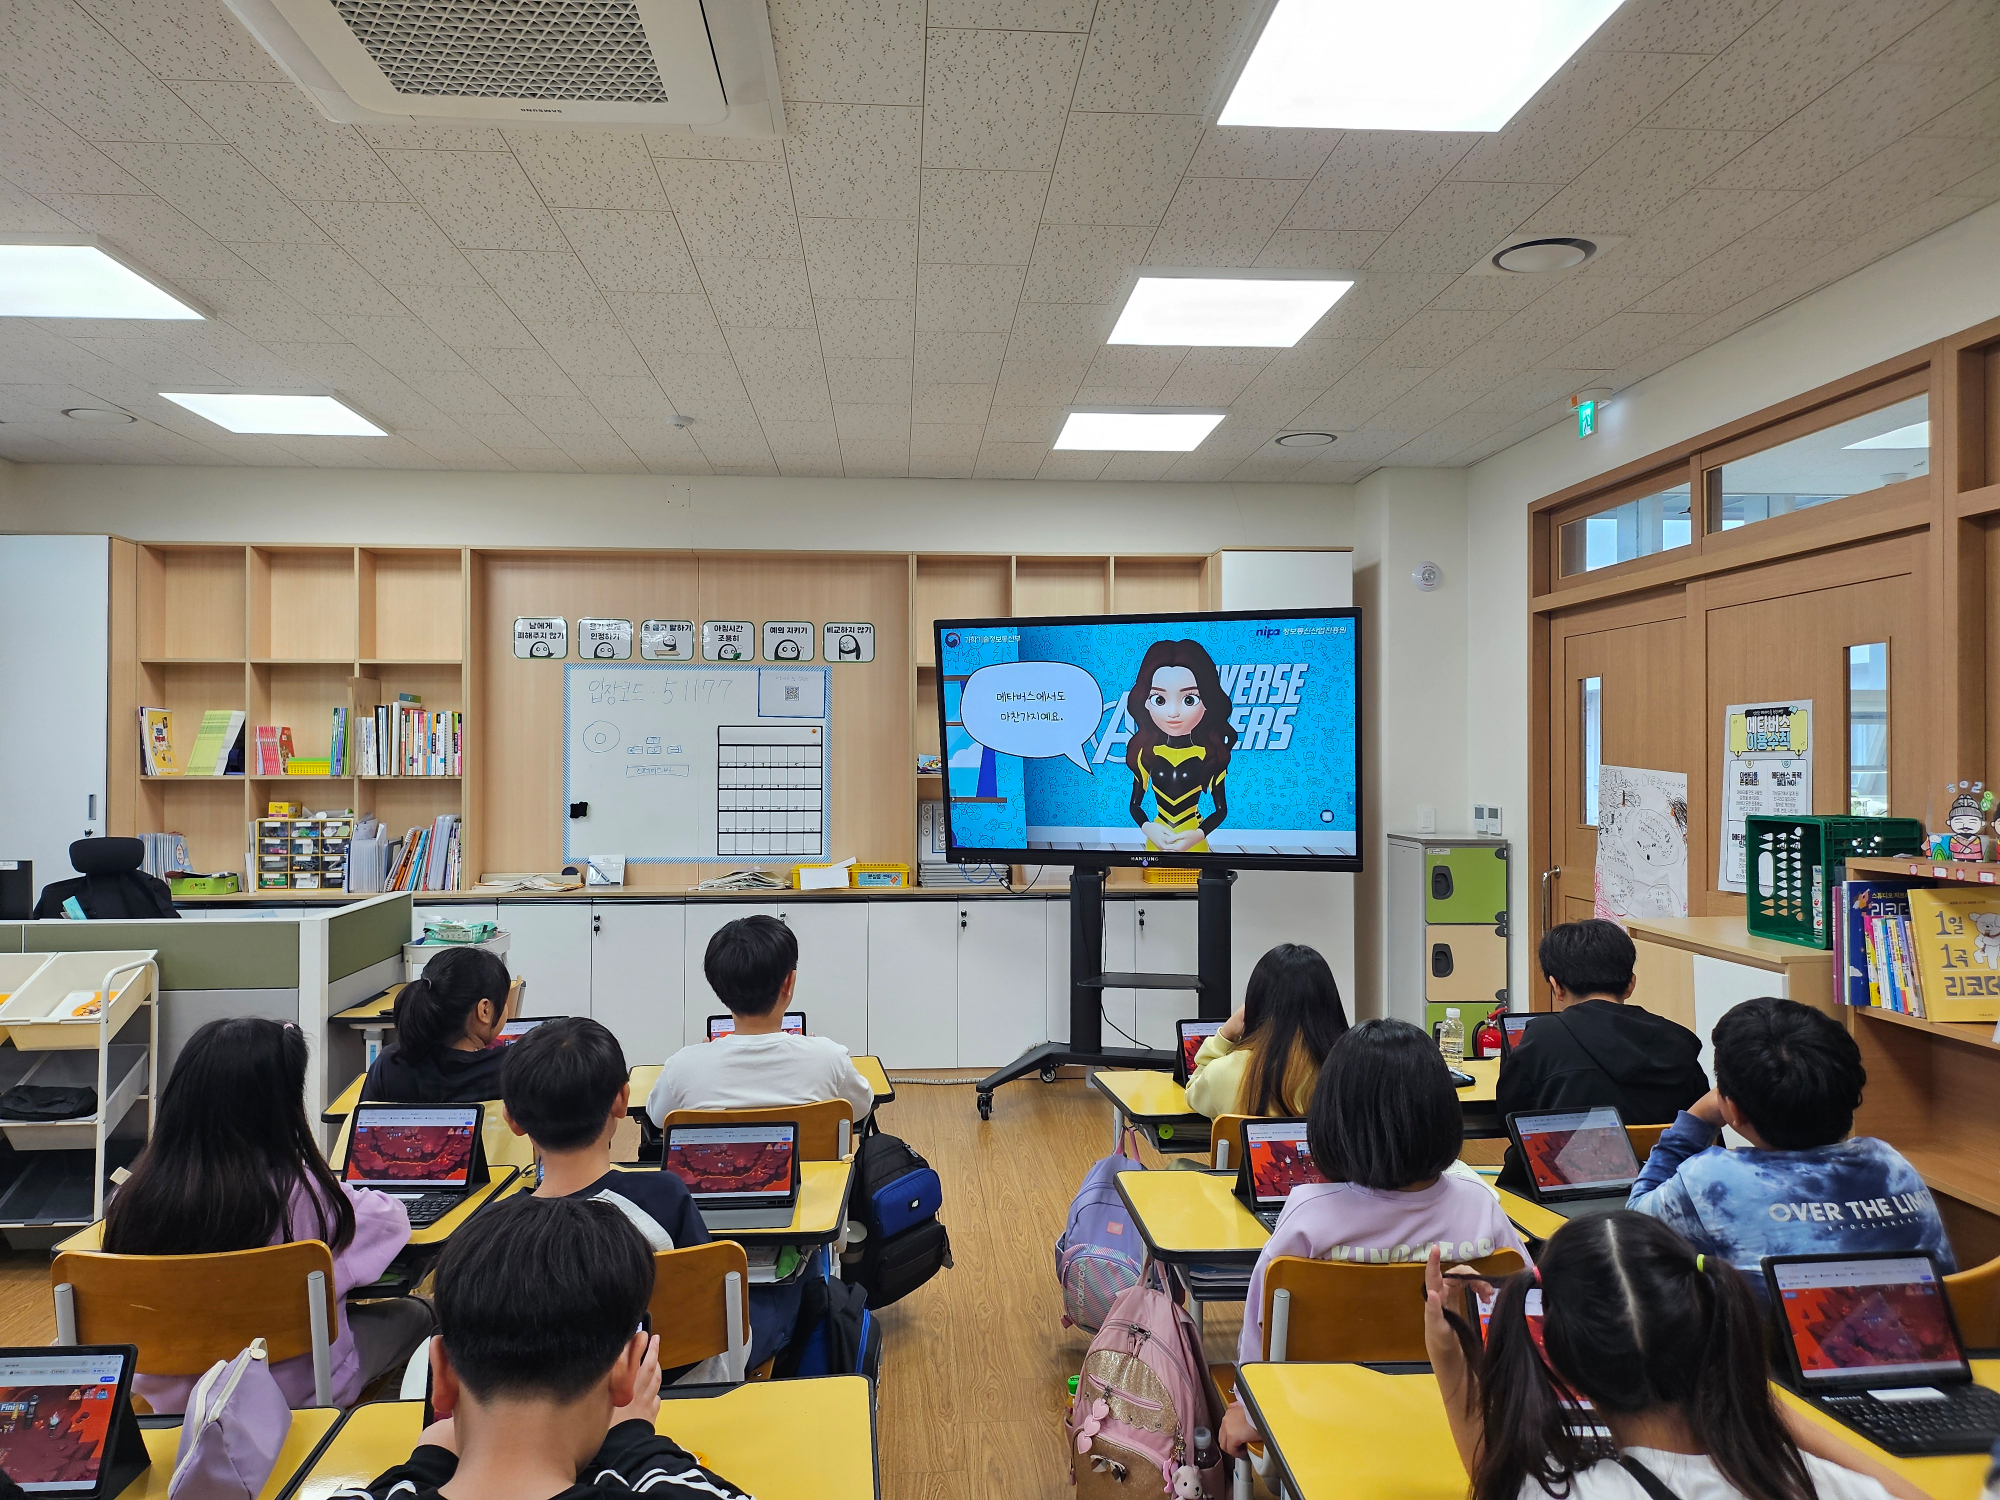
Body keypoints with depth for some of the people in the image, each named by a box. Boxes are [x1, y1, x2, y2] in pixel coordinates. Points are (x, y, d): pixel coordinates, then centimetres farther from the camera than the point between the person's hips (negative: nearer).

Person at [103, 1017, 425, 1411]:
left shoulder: (135, 1195, -15)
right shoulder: (299, 1194, -26)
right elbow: (393, 1220, -8)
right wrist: (336, 1194, 13)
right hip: (292, 1396, -5)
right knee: (413, 1315, 19)